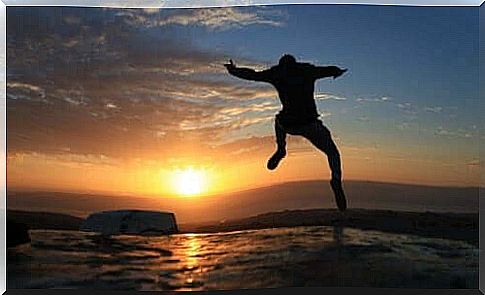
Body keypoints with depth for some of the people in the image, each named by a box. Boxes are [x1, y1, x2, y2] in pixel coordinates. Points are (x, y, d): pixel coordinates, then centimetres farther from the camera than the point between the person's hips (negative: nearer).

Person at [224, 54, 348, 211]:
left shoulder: (276, 72, 11)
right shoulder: (308, 70, 15)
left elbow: (252, 75, 18)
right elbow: (329, 70, 28)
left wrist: (233, 70, 35)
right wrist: (339, 71, 52)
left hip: (288, 124, 1)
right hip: (310, 123, -1)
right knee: (332, 152, 14)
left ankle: (280, 149, 20)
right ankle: (336, 178, -14)